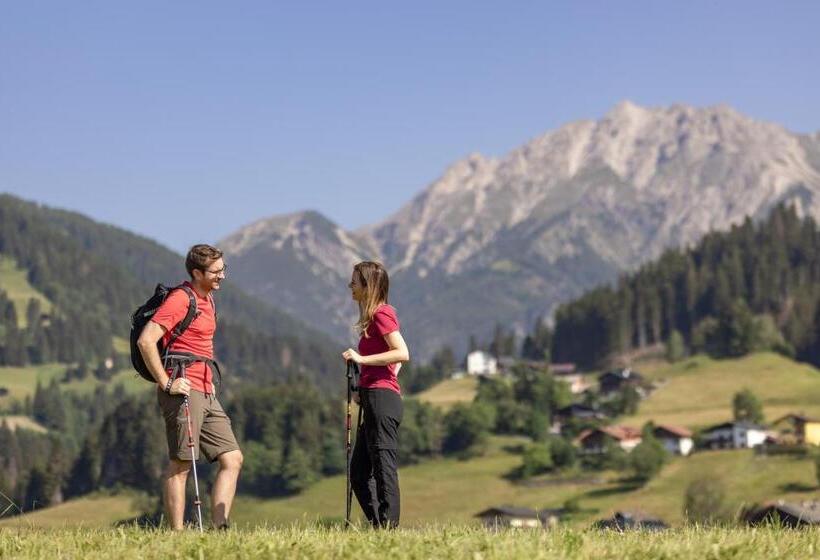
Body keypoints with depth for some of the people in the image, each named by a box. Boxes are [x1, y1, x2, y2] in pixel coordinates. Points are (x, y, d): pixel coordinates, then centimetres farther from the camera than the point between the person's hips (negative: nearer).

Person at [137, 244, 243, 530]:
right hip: (184, 390, -9)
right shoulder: (180, 299, -10)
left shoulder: (207, 299, 19)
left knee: (232, 459, 4)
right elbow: (146, 341, -19)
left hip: (206, 394, 9)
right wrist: (166, 383, -18)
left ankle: (220, 528, 1)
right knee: (181, 465, -7)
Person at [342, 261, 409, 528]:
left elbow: (403, 353, -19)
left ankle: (388, 526, -13)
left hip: (381, 398, -10)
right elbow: (396, 358, 26)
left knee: (384, 466, -12)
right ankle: (378, 526, 11)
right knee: (359, 473, 12)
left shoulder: (381, 313, -8)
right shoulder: (375, 316, 20)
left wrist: (362, 359, -19)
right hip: (373, 401, 10)